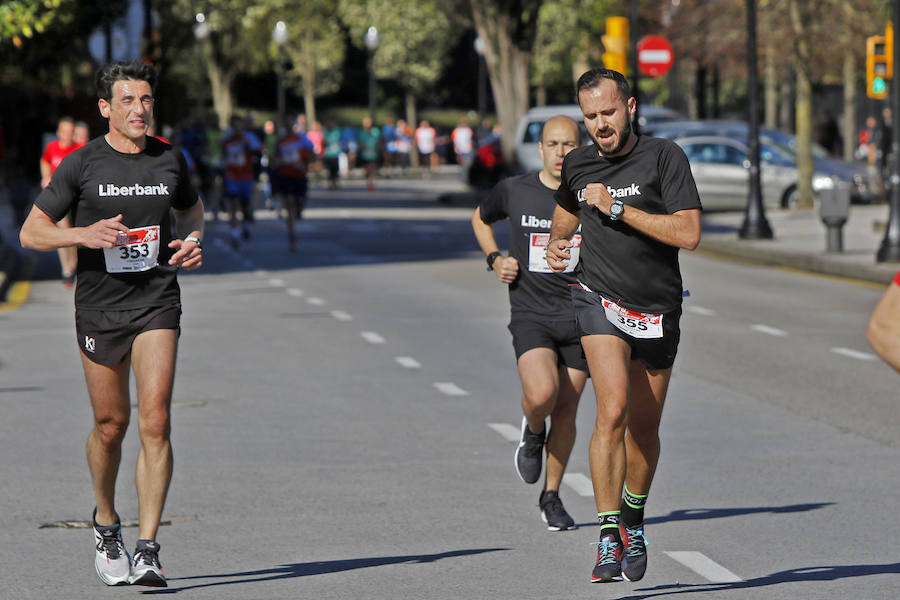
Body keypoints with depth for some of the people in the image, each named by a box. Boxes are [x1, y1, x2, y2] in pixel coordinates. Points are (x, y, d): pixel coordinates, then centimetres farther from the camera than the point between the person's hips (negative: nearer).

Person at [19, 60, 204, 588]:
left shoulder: (170, 160, 5)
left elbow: (192, 208, 24)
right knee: (111, 425, 8)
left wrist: (194, 241, 2)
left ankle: (148, 550, -14)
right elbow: (31, 232, -2)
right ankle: (107, 525, 35)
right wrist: (85, 234, -20)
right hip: (99, 306, -1)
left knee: (155, 422, -13)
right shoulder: (81, 165, -3)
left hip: (156, 303, 1)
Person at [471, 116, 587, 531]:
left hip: (579, 319, 1)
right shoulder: (514, 191, -1)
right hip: (530, 315, -1)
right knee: (541, 394, -25)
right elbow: (480, 218, 21)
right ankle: (532, 433, 10)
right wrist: (495, 259, 5)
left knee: (565, 412, 5)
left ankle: (551, 497, 24)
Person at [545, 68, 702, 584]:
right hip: (600, 298, 0)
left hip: (658, 310, 0)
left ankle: (634, 517, 38)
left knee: (644, 429, 11)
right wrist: (558, 243, 3)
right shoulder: (577, 165, 2)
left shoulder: (664, 157, -10)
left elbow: (688, 234, -20)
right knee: (613, 410, -21)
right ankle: (609, 536, -20)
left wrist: (618, 208, -22)